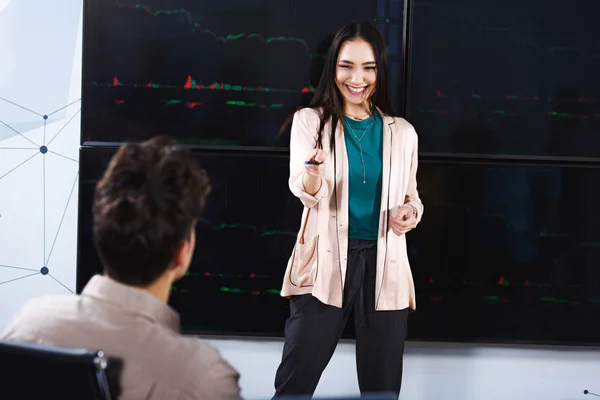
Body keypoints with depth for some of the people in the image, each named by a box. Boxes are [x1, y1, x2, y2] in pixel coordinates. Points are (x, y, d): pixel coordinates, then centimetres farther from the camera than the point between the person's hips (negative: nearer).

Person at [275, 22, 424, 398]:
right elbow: (304, 192, -14)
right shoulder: (310, 120, -1)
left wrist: (410, 211, -7)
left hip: (385, 268, 2)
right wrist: (312, 174, -37)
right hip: (324, 266, -2)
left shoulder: (402, 132, 6)